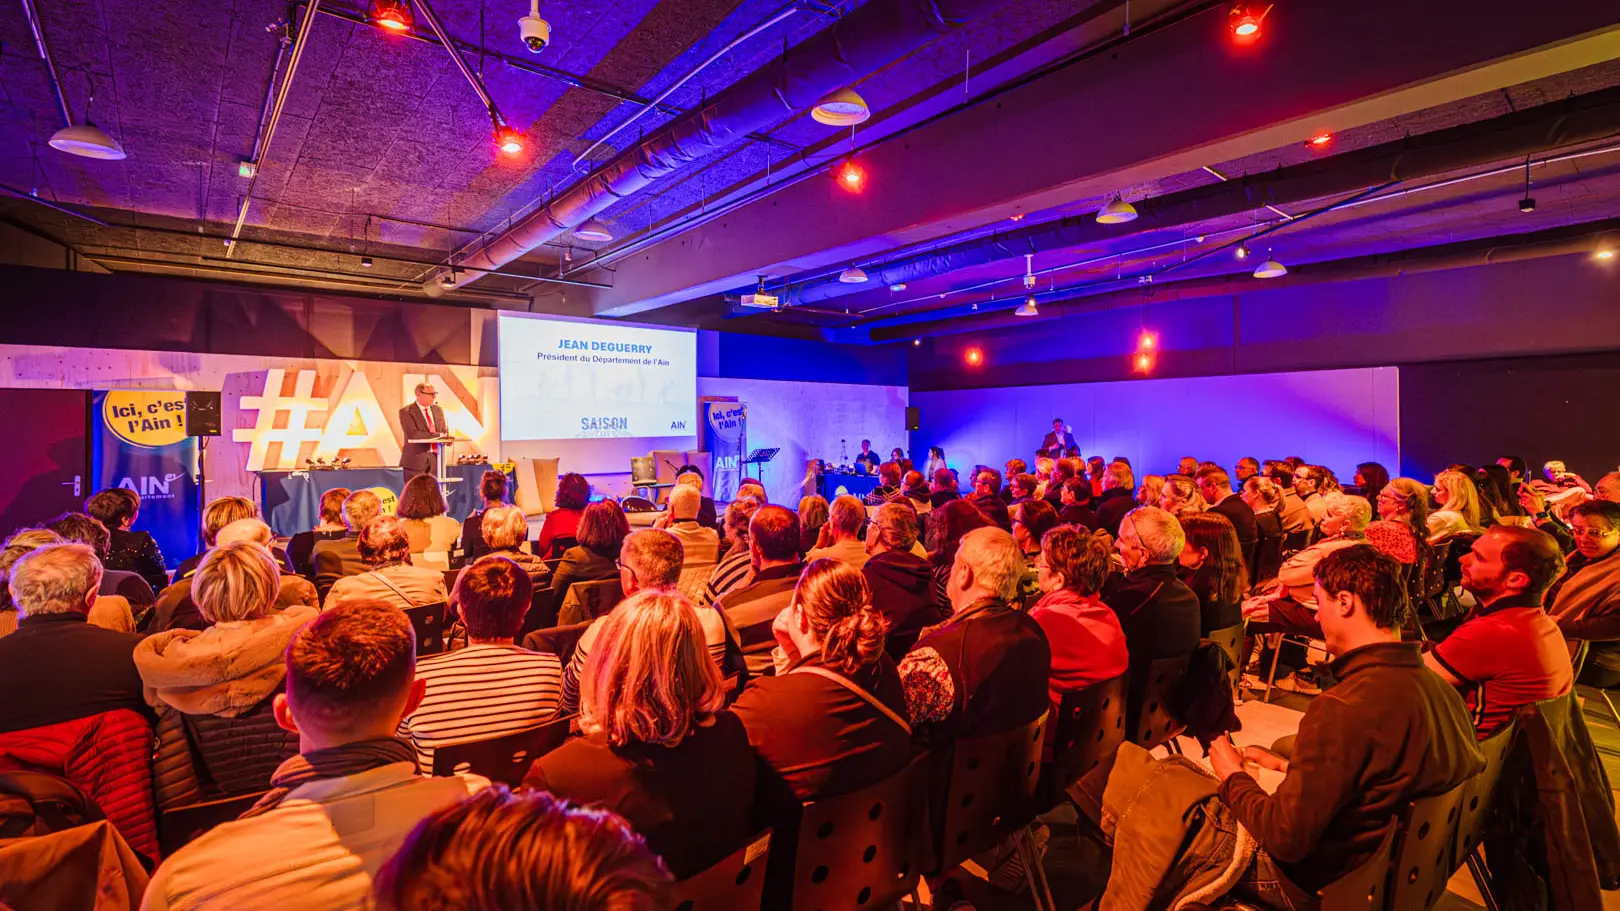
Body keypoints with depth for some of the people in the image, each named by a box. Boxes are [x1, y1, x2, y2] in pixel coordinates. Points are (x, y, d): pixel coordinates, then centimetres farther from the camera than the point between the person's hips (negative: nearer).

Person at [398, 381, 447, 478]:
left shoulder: (438, 410, 13)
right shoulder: (406, 412, -5)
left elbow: (445, 432, 15)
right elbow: (413, 434, -18)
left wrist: (445, 436, -10)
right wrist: (438, 435, -19)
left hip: (435, 461, 5)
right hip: (416, 461, -4)